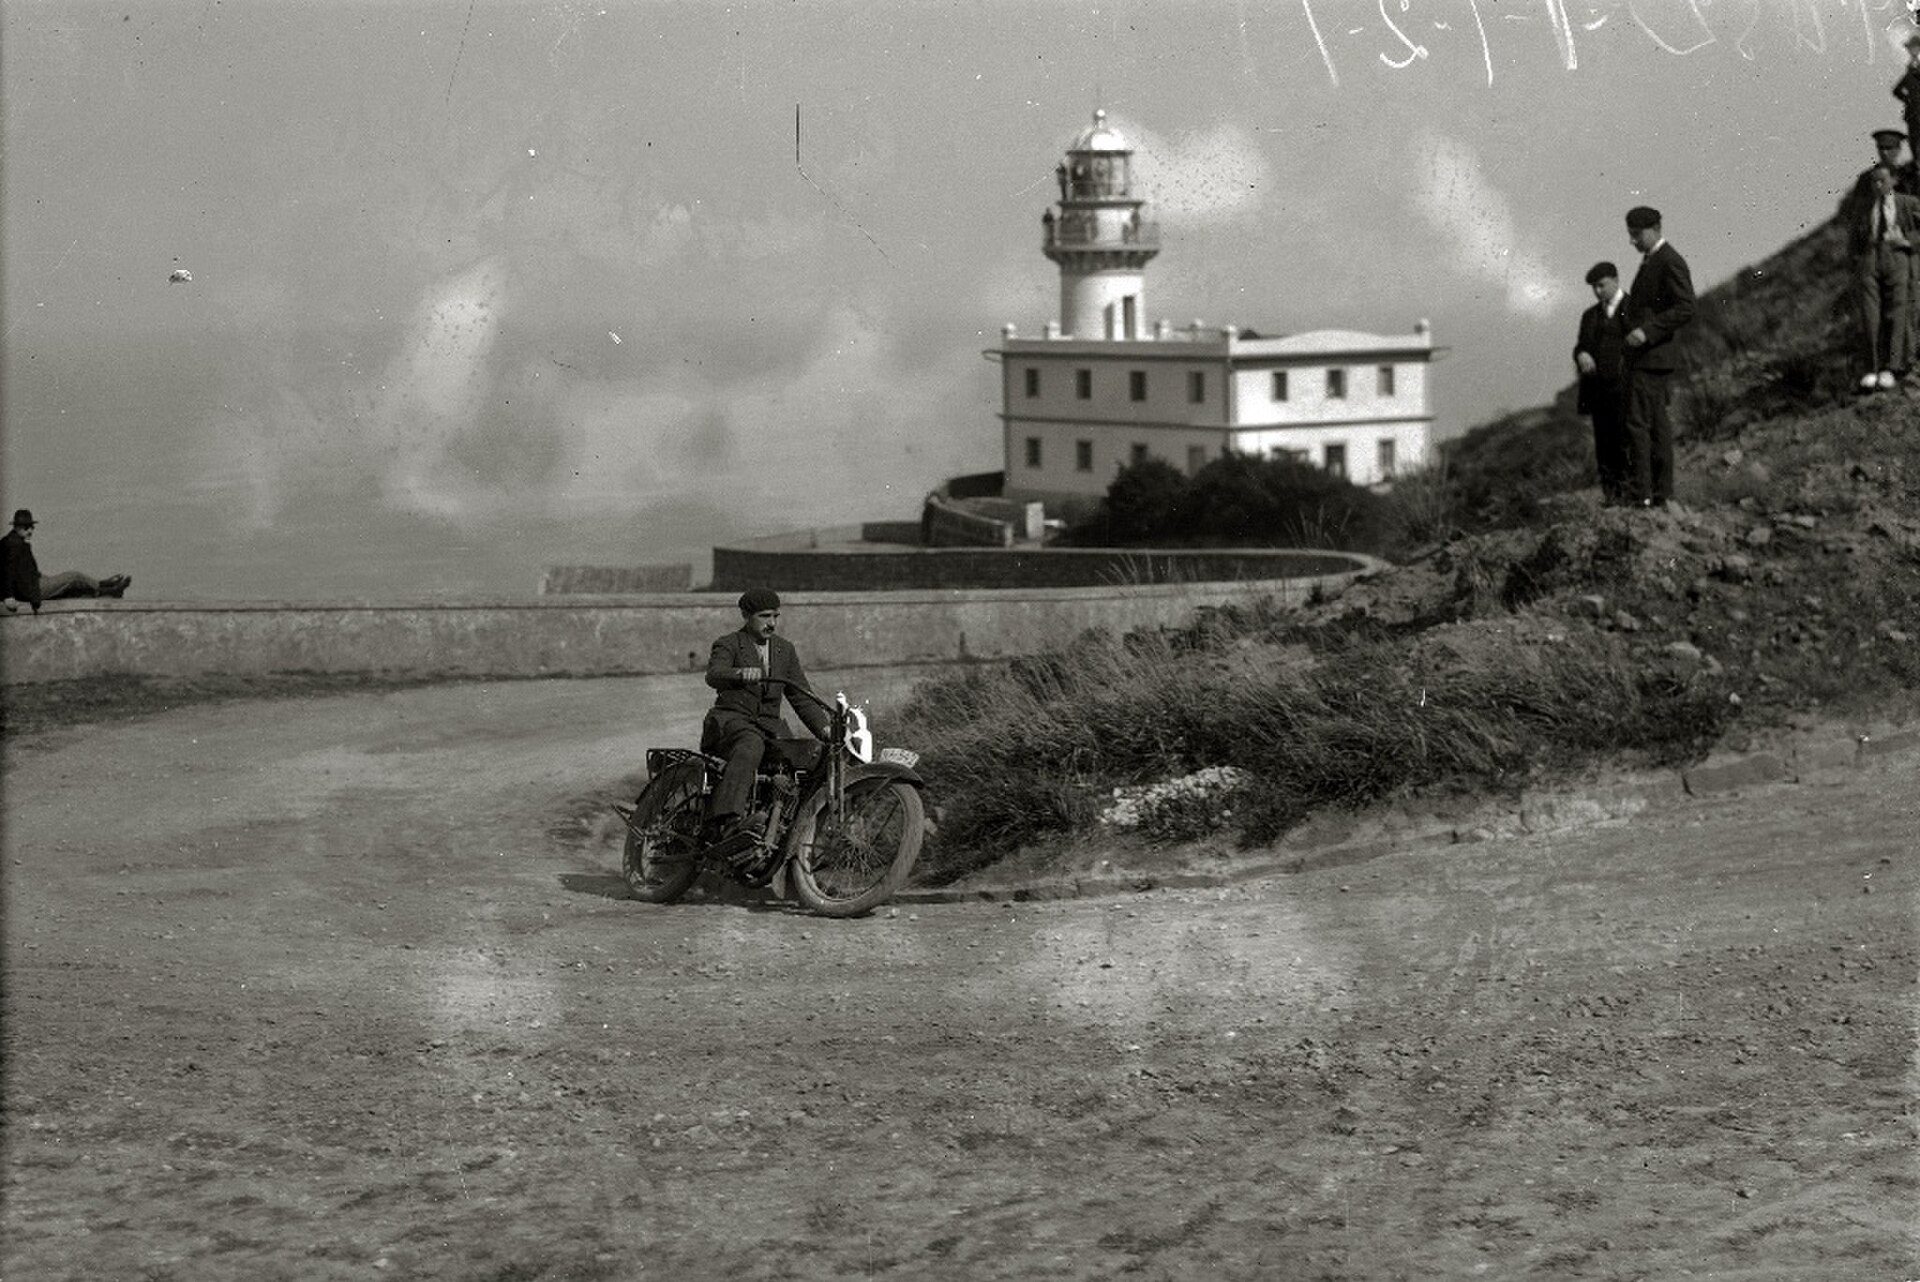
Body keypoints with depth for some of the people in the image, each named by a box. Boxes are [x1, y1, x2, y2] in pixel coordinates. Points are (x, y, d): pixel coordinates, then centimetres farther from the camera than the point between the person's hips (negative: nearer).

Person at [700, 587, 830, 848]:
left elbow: (801, 697, 17)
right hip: (730, 719, -5)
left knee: (815, 755, -20)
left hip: (770, 726, 5)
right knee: (751, 746, -40)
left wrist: (825, 729, 0)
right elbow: (714, 675, -20)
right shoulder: (729, 645, 2)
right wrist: (741, 674, -43)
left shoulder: (785, 649, 19)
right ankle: (727, 822, -55)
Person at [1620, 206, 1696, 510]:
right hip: (1643, 357, 10)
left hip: (1651, 357, -10)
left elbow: (1685, 309, -21)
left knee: (1638, 424, -13)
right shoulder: (1651, 261, 18)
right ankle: (1662, 493, 10)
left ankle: (1642, 493, -14)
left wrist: (1647, 332, -26)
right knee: (1656, 425, 9)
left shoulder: (1670, 262, -13)